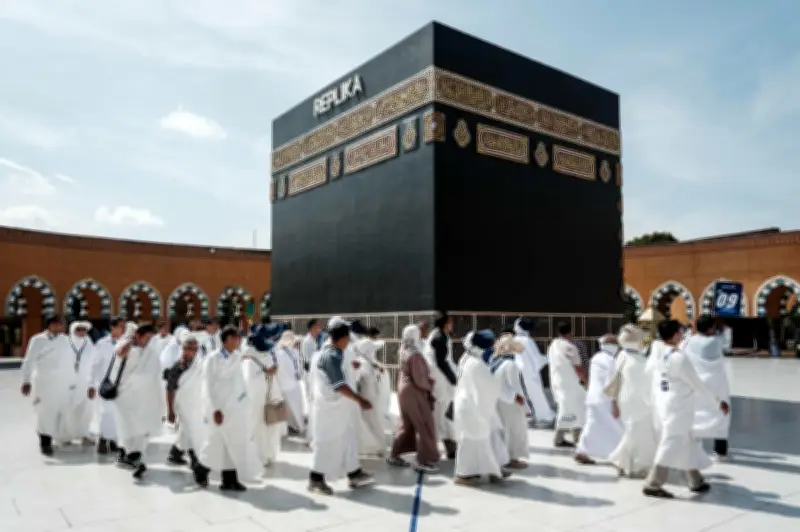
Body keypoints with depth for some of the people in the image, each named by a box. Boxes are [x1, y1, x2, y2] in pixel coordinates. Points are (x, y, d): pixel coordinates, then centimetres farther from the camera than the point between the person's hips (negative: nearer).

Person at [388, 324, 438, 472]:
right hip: (414, 392, -9)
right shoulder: (415, 355, -23)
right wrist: (430, 386, -4)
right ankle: (424, 461, 5)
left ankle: (394, 455, 23)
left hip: (405, 390, 9)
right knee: (424, 426, 0)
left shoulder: (405, 351, 2)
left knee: (406, 424, 18)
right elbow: (419, 380, -23)